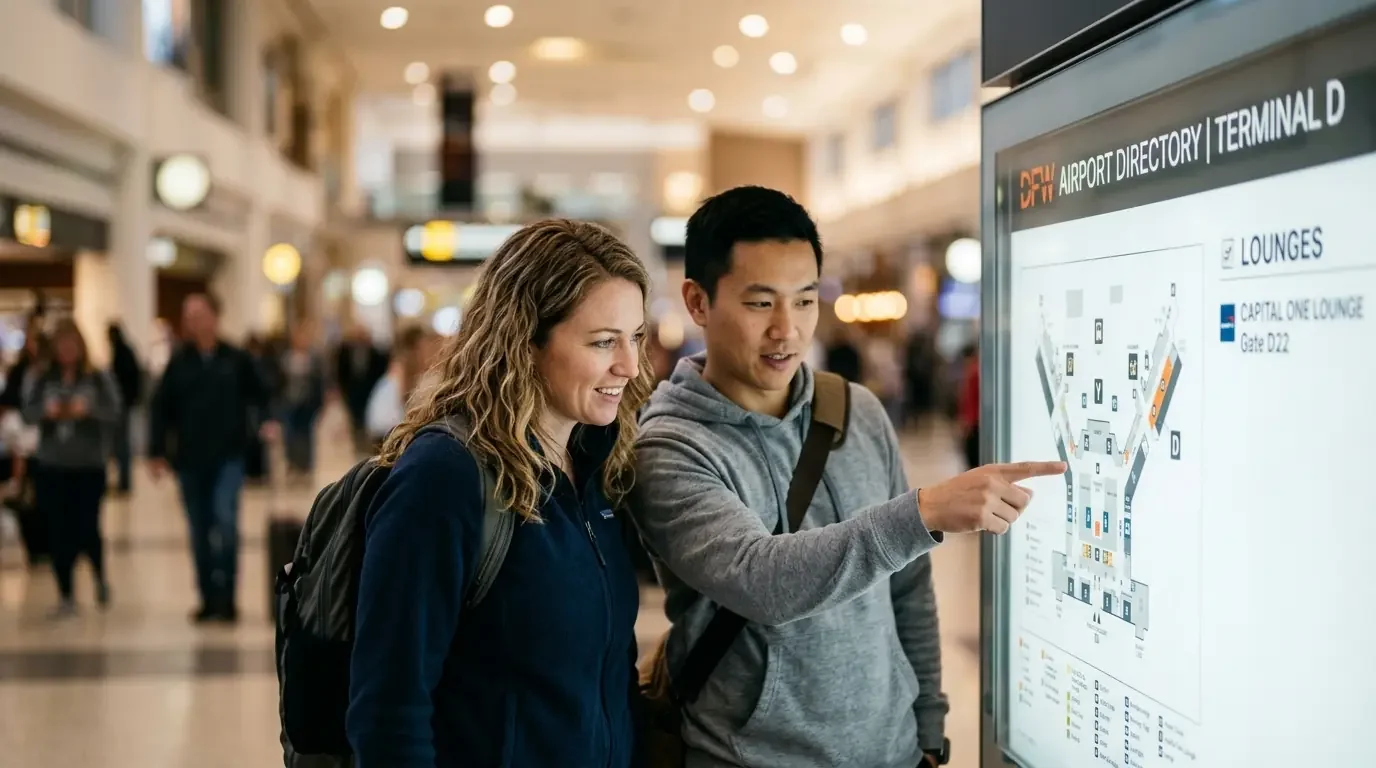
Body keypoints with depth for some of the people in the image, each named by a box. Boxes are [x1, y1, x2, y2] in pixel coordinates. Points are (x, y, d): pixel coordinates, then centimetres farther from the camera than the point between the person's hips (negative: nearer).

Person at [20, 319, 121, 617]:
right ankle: (66, 596, 14)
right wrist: (46, 411, -23)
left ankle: (100, 577, 26)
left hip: (89, 467, -2)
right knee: (59, 533, 3)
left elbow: (115, 413, -7)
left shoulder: (98, 380, 0)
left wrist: (89, 410, -24)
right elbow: (27, 412, -2)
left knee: (87, 528, -5)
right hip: (51, 468, 2)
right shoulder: (41, 379, 4)